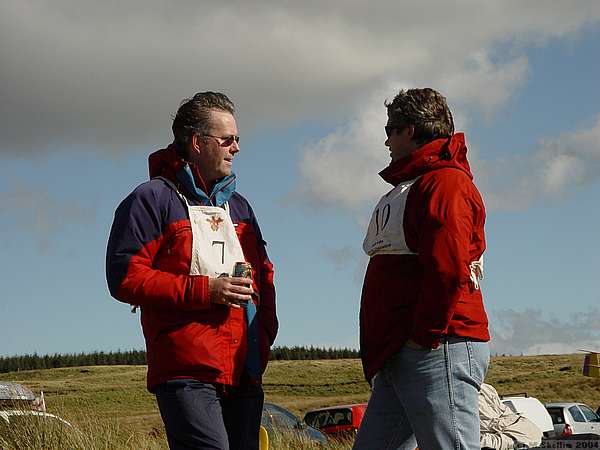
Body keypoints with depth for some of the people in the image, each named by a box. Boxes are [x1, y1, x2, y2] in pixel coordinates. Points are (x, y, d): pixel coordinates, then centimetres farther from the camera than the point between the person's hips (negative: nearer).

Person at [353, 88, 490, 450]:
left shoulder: (444, 182, -8)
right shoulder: (409, 185, 26)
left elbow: (449, 270, -20)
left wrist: (425, 336, -18)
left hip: (437, 351, -11)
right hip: (398, 358, 11)